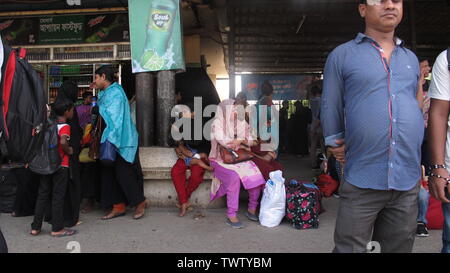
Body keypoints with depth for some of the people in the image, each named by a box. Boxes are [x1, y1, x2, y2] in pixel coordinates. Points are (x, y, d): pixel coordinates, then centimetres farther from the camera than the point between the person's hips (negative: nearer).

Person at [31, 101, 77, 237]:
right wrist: (69, 151, -11)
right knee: (58, 196, 1)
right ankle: (57, 229, 8)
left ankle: (35, 227, 17)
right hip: (61, 165, -6)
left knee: (43, 194, 12)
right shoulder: (65, 126, -12)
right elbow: (63, 142, -28)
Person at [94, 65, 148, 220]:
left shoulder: (115, 93, -12)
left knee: (123, 172, -5)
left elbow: (116, 119, -20)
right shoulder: (105, 94, 16)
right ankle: (118, 207, 13)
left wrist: (110, 138, -25)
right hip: (111, 139, 9)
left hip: (121, 141, -9)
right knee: (110, 173, 7)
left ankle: (140, 202, 9)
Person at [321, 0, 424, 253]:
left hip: (409, 180, 5)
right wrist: (336, 146, 7)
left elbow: (417, 109, 22)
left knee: (399, 247, 16)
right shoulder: (342, 56, 1)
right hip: (362, 179, -4)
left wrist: (414, 159, 17)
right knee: (350, 247, 3)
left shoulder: (412, 59, 15)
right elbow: (330, 110, 4)